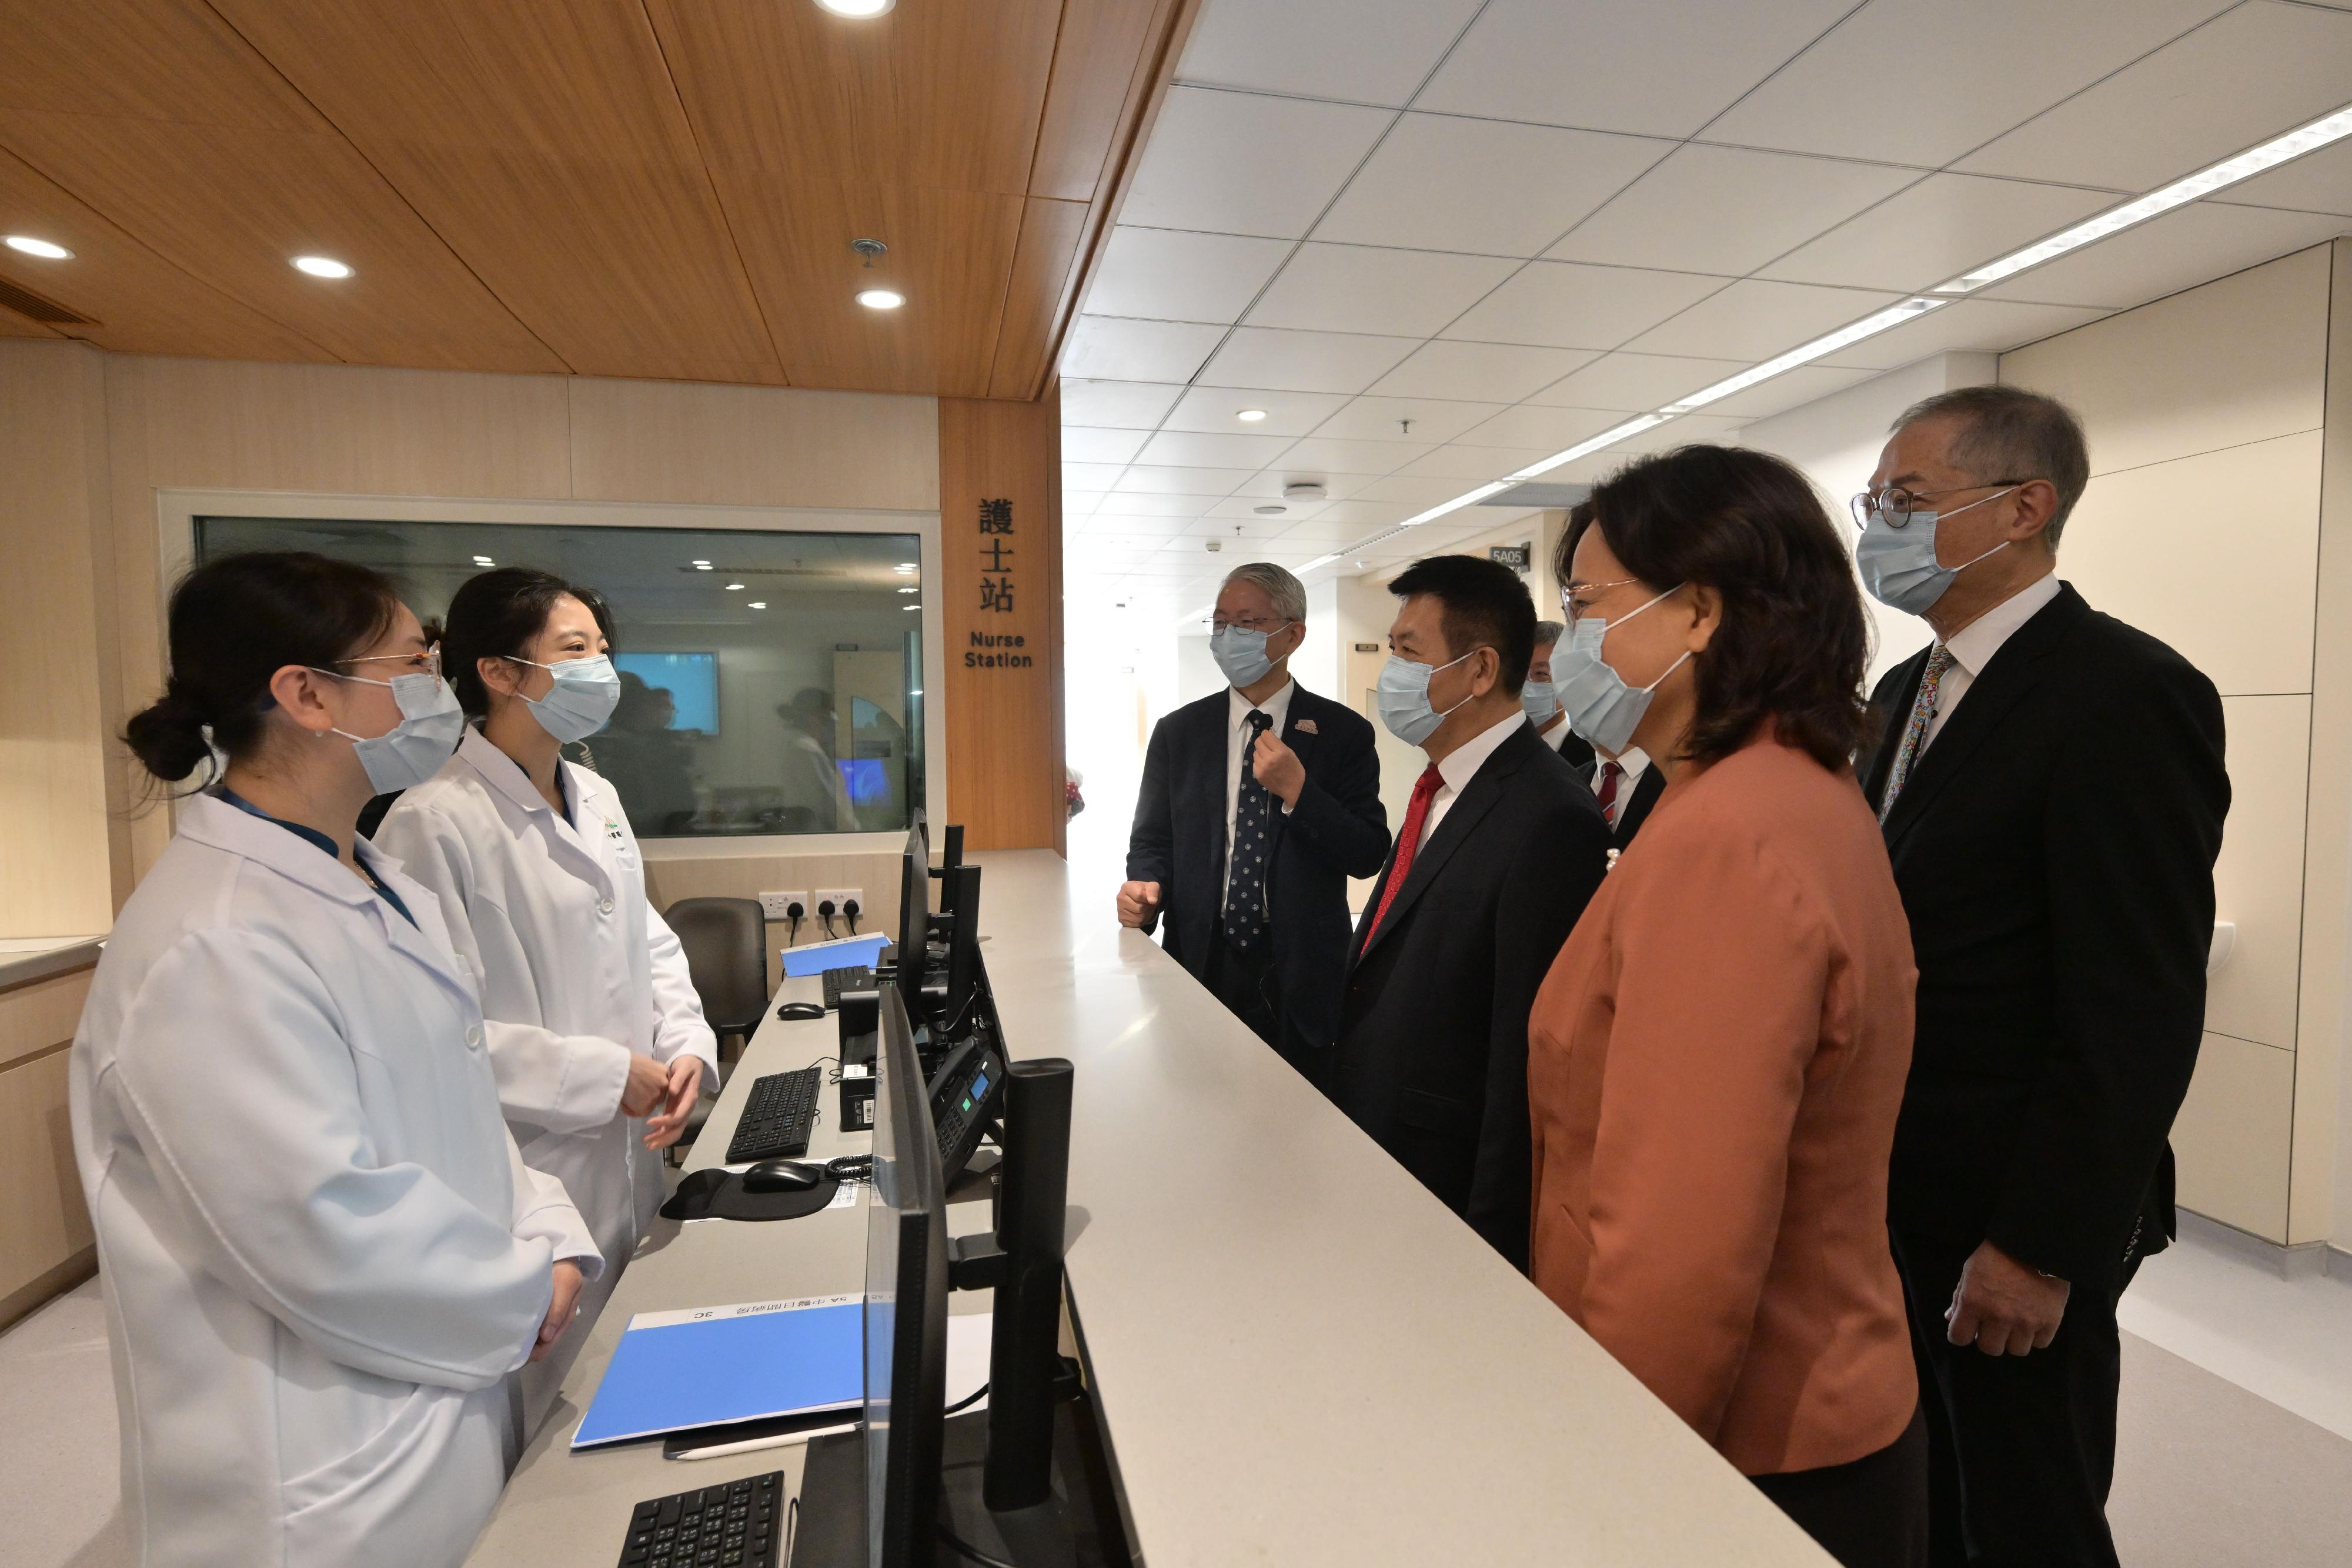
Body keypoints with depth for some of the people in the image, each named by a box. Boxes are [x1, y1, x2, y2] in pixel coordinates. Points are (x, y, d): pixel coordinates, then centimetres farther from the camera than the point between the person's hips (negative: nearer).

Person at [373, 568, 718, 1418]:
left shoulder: (599, 799, 8)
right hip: (529, 1181, -7)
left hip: (628, 1162, 7)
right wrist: (604, 1074, -19)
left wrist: (686, 1044, -2)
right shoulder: (435, 822, -17)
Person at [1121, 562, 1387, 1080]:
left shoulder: (1343, 732, -2)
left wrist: (1296, 789, -18)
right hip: (1202, 964, 2)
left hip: (1301, 977, -1)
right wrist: (1145, 887, -13)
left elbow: (1368, 856, -7)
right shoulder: (1177, 732, 5)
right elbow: (1152, 838, 7)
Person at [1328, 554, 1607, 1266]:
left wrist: (1492, 1236, -16)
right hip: (1371, 1149, 8)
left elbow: (1527, 1049, -22)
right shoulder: (1439, 787, 6)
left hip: (1450, 1182, -8)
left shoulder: (1550, 821, -24)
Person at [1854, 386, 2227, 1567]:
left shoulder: (2127, 693, -16)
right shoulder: (1906, 690, 9)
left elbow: (2139, 1010, -20)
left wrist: (2041, 1245, -19)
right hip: (1893, 1196, 7)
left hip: (2011, 1222, -7)